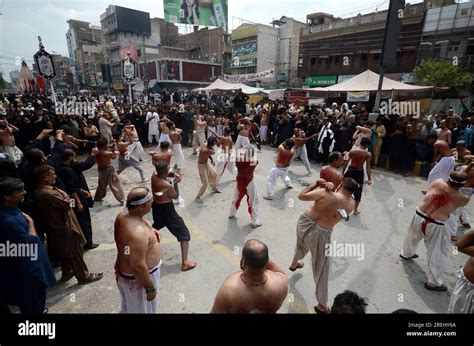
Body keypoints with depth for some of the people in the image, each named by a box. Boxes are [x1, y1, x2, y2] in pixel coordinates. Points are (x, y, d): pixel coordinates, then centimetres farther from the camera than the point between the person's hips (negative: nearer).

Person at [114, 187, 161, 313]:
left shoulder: (124, 214, -11)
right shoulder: (138, 233, -39)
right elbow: (138, 266, -33)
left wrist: (150, 230, -5)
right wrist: (150, 288, -19)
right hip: (138, 277, -8)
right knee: (142, 309, 19)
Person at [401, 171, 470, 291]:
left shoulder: (437, 182, -4)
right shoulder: (462, 199, -9)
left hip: (419, 216, 4)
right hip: (434, 225, -4)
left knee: (412, 237, 32)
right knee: (437, 254, 12)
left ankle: (406, 253, 60)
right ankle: (434, 282, 21)